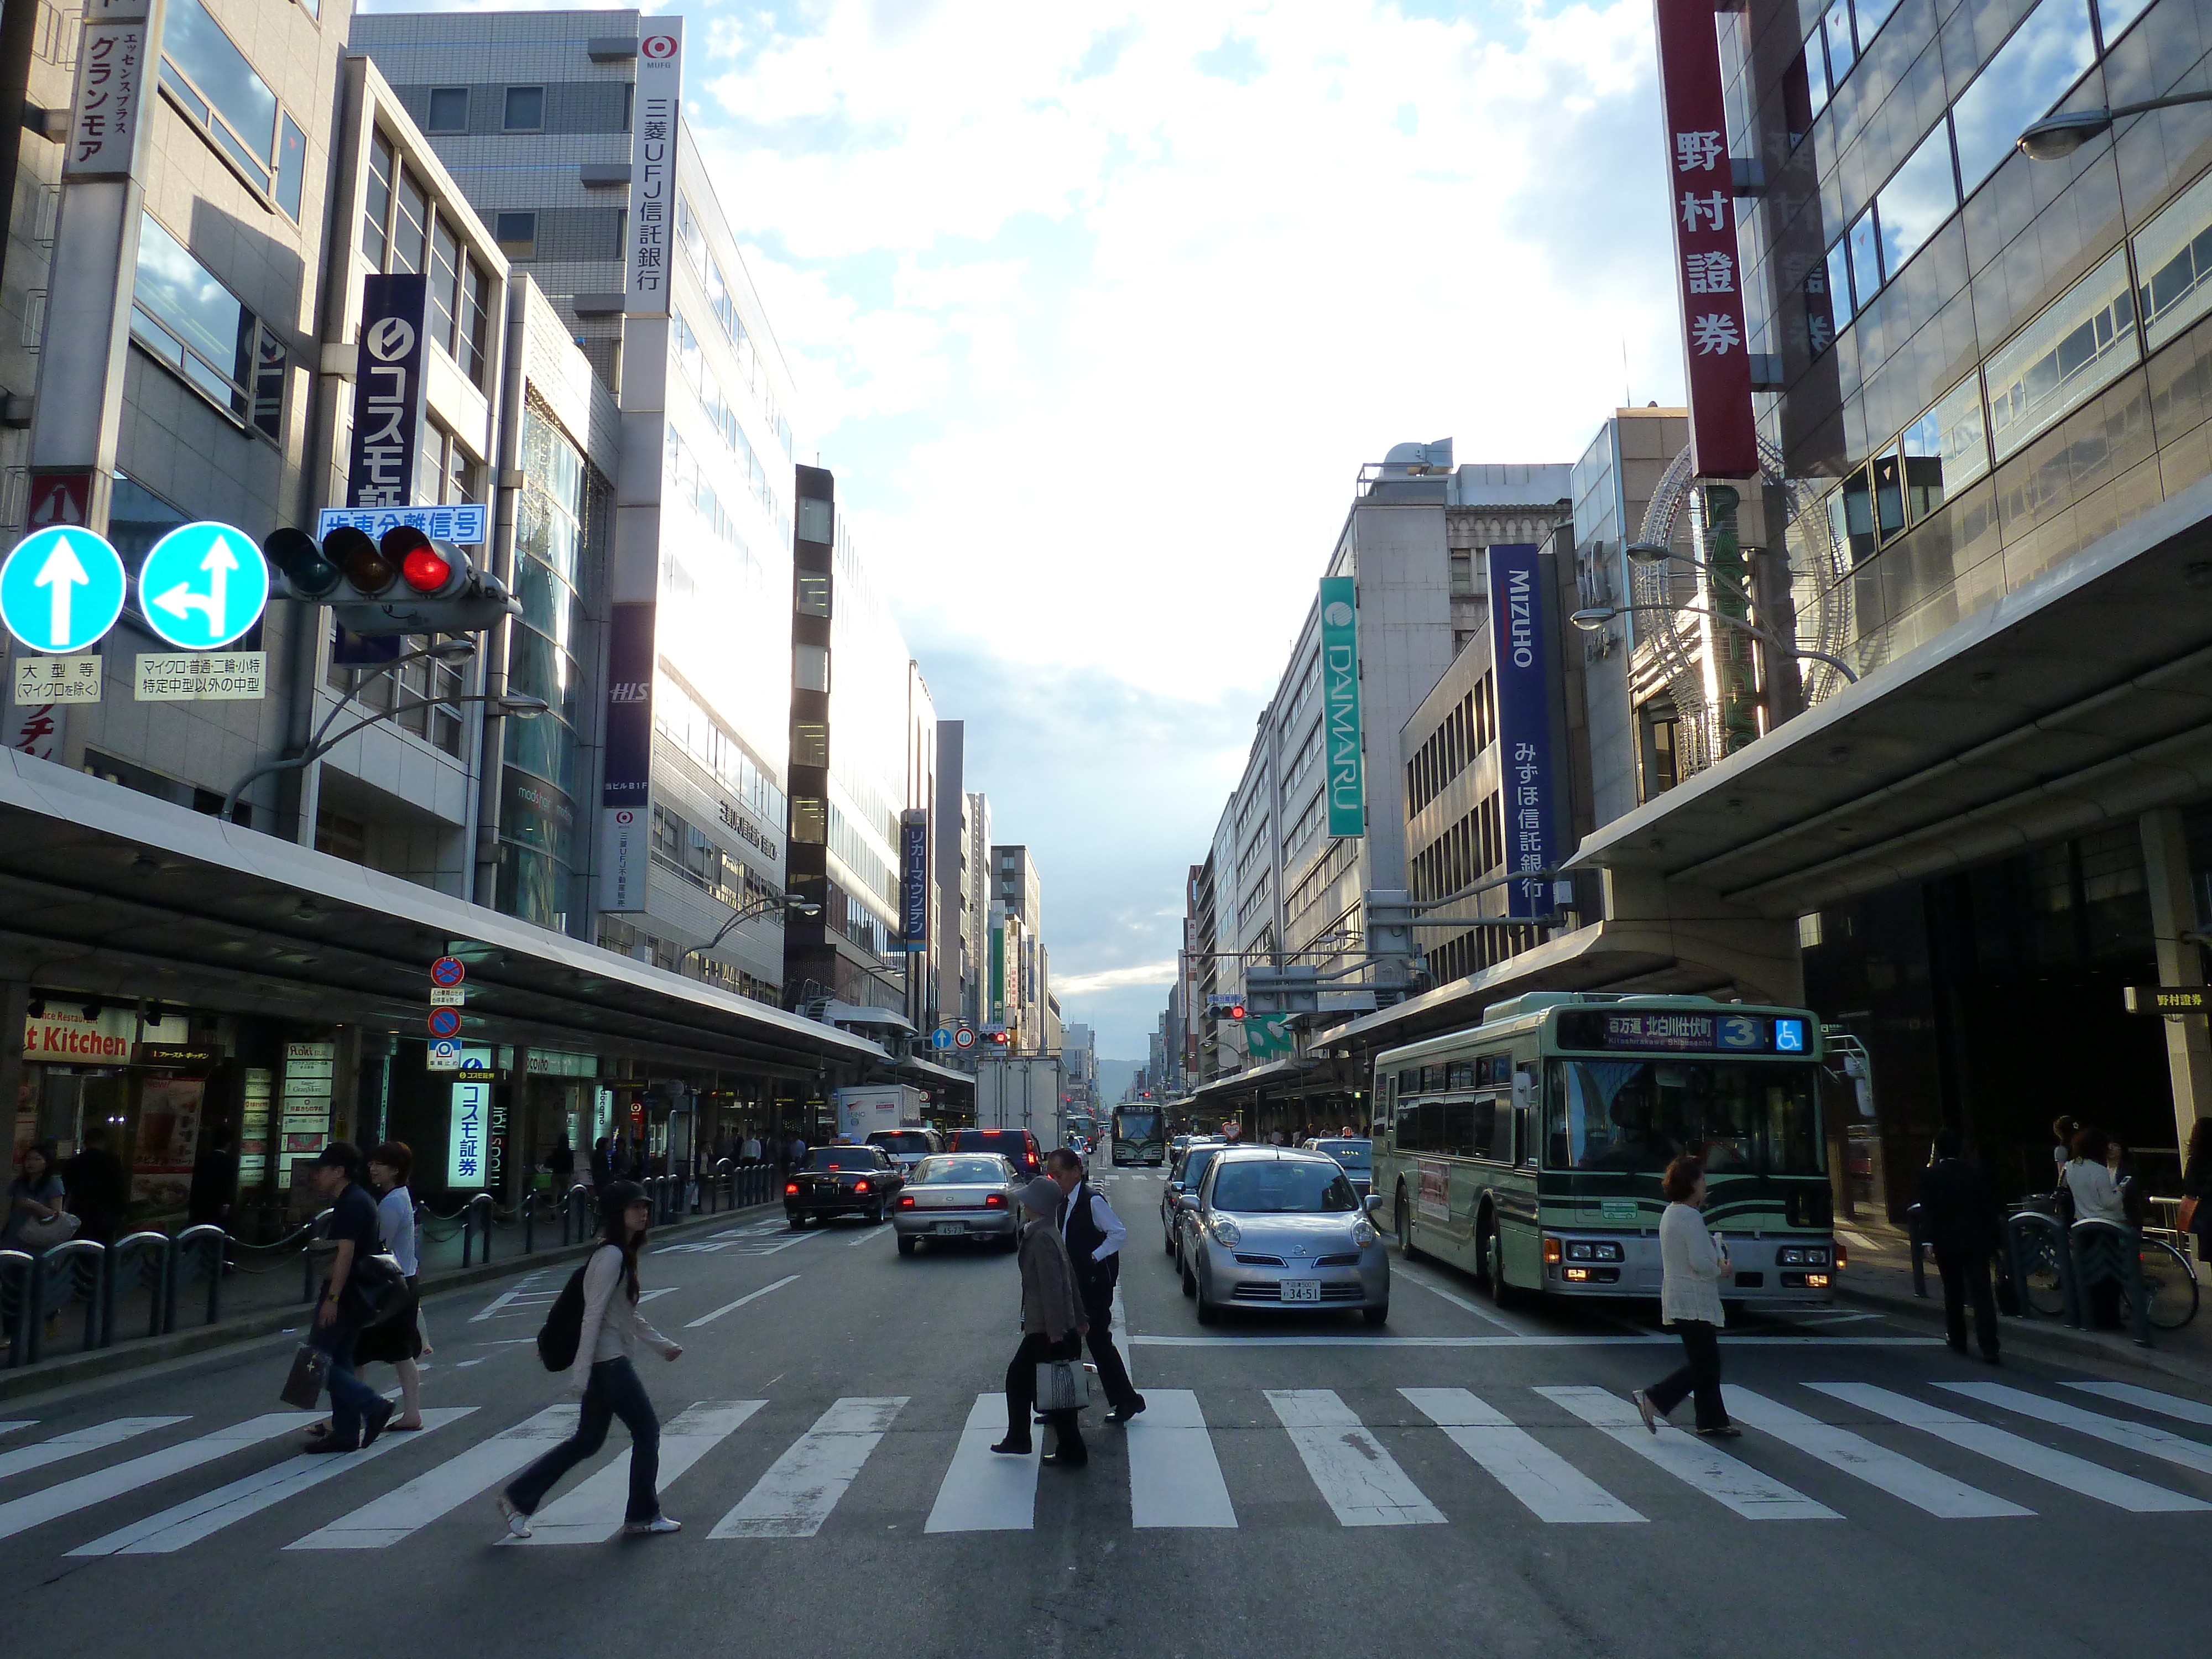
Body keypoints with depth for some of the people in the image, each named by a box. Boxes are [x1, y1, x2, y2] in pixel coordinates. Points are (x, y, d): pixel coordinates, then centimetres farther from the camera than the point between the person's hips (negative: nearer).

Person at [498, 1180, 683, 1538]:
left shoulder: (623, 1254, 13)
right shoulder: (611, 1255, -18)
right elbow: (593, 1315, -21)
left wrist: (662, 1345, 26)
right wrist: (580, 1374, -22)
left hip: (611, 1361, 10)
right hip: (608, 1361, -10)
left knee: (588, 1440, 15)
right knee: (647, 1431, 1)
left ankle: (518, 1498, 21)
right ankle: (643, 1515, 14)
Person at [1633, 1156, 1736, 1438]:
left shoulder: (1670, 1213, 13)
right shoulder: (1691, 1217, -18)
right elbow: (1700, 1263, -23)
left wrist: (1716, 1262, 8)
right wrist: (1720, 1270, -4)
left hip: (1678, 1299, 10)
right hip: (1694, 1301, -10)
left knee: (1706, 1363, 13)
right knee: (1704, 1365, -5)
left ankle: (1713, 1422, 16)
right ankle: (1654, 1398, -7)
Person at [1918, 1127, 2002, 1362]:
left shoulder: (1931, 1177, -5)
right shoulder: (1977, 1173, 1)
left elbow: (1927, 1211, -10)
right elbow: (1990, 1208, 4)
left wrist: (1928, 1240, -9)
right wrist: (1996, 1240, 9)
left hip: (1946, 1243, -1)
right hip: (1977, 1241, 1)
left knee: (1953, 1293, 14)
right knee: (1982, 1294, -3)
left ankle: (1958, 1341, 24)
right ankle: (1989, 1347, -11)